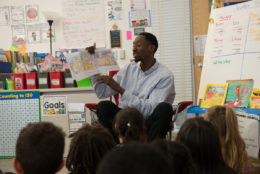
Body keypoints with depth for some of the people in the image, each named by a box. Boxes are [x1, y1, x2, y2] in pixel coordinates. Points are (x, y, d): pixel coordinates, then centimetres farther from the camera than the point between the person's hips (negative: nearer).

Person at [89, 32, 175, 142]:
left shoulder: (165, 76, -7)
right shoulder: (129, 69, 9)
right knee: (103, 106, -22)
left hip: (148, 124, -3)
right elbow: (102, 93, 6)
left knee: (165, 108, -31)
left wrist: (119, 89, -24)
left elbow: (150, 109, -20)